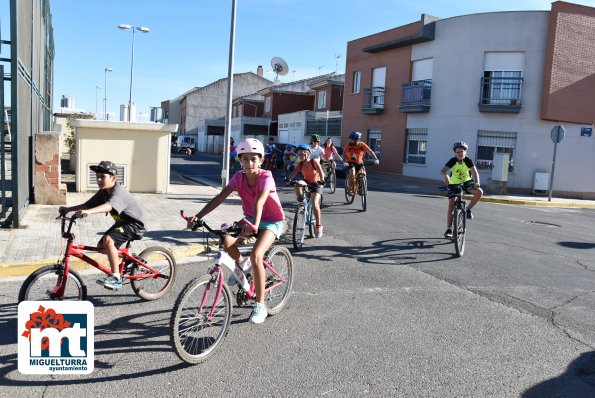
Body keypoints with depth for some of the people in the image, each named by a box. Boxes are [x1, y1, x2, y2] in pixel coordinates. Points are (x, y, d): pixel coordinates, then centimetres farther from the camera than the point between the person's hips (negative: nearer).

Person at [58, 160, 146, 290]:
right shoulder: (103, 192, 3)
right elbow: (87, 204, 0)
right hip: (122, 222, 10)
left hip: (135, 224, -9)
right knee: (101, 246, 6)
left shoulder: (119, 192, -26)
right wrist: (68, 209, -12)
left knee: (108, 239, -28)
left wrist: (88, 212, -59)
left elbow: (109, 206, -45)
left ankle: (116, 278, -24)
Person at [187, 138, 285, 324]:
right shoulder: (239, 177, -9)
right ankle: (241, 263, 11)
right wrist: (198, 216, -30)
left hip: (271, 221, -5)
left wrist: (254, 225, -57)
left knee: (256, 255, -29)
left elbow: (259, 202, -40)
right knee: (226, 241, -25)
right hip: (250, 218, 5)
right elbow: (219, 198, -19)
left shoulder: (266, 177, -23)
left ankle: (260, 306, -15)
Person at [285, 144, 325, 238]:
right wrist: (288, 178, -37)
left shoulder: (314, 162, -16)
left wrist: (322, 180, -46)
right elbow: (294, 172, -16)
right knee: (298, 184, -32)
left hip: (316, 184, -4)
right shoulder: (300, 164, -4)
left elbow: (320, 171, -27)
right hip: (306, 182, 4)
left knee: (314, 203, -23)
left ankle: (319, 225, -13)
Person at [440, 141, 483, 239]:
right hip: (454, 184, -1)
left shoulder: (468, 161, -18)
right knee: (451, 207, -5)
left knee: (479, 192, -26)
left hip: (466, 183, 1)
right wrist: (445, 176, -56)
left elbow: (475, 172, -30)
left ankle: (468, 209, -4)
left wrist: (476, 182, -49)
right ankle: (449, 230, 3)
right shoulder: (453, 161, -21)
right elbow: (442, 171, -34)